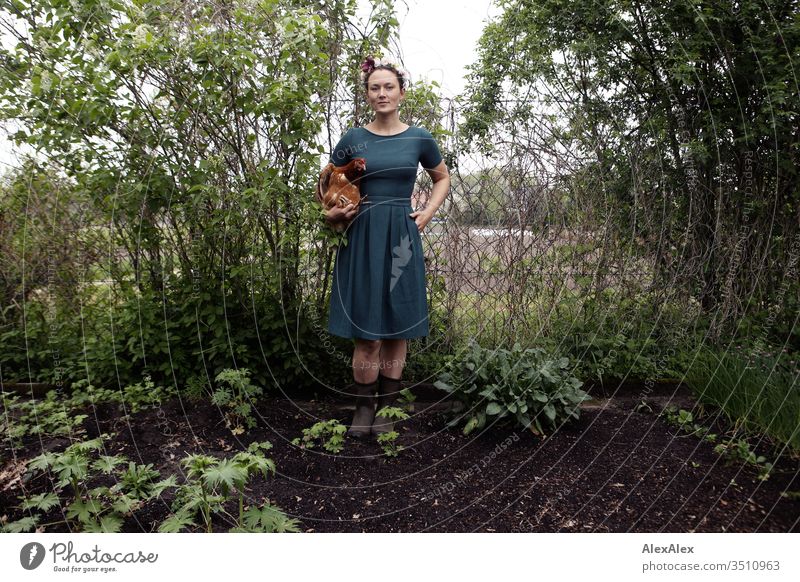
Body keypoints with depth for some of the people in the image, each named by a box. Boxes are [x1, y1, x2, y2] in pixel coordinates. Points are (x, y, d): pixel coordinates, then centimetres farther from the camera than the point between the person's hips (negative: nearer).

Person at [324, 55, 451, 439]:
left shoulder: (419, 139, 6)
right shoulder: (353, 139, 5)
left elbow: (442, 178, 21)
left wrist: (428, 212, 6)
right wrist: (332, 213, -3)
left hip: (402, 238, 1)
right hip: (362, 236, 0)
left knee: (397, 327, 4)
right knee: (365, 329, -2)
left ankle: (386, 408, 16)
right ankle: (364, 407, 13)